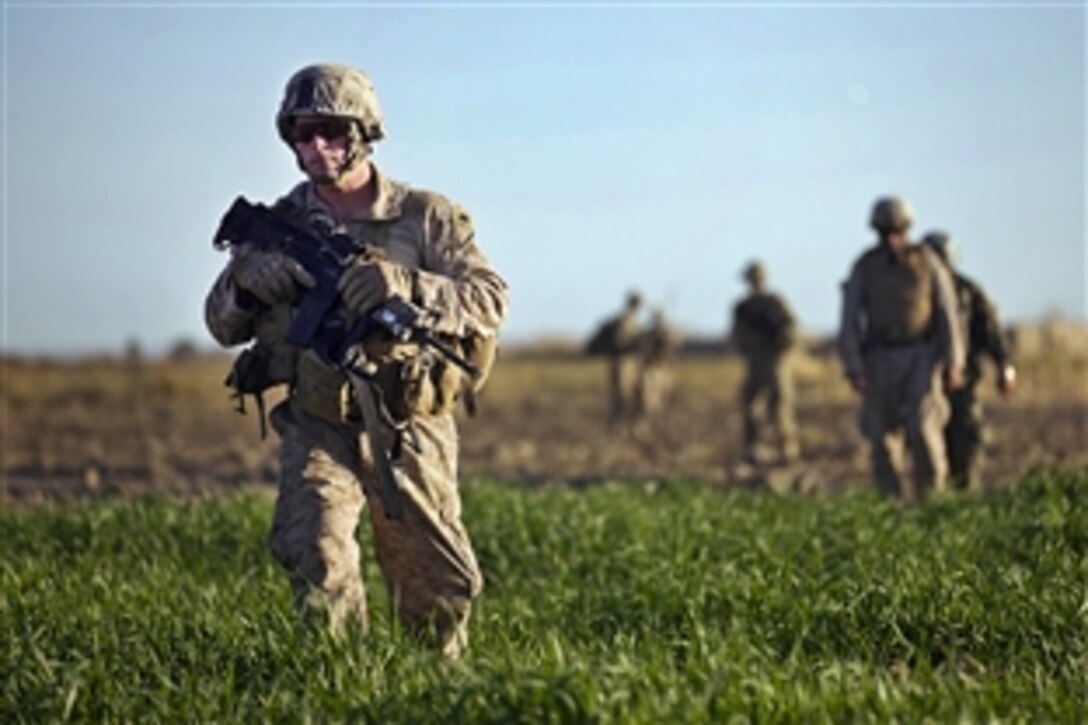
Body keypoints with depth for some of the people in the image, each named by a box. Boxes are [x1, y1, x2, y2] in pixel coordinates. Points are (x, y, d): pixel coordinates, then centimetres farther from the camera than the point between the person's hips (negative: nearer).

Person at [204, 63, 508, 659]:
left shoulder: (427, 216, -1)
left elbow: (489, 301, -12)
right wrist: (246, 280, -15)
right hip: (318, 427, 1)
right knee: (312, 549, -24)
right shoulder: (280, 225, 5)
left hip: (409, 430, -1)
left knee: (439, 586, 5)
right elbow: (222, 327, 9)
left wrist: (405, 285, -29)